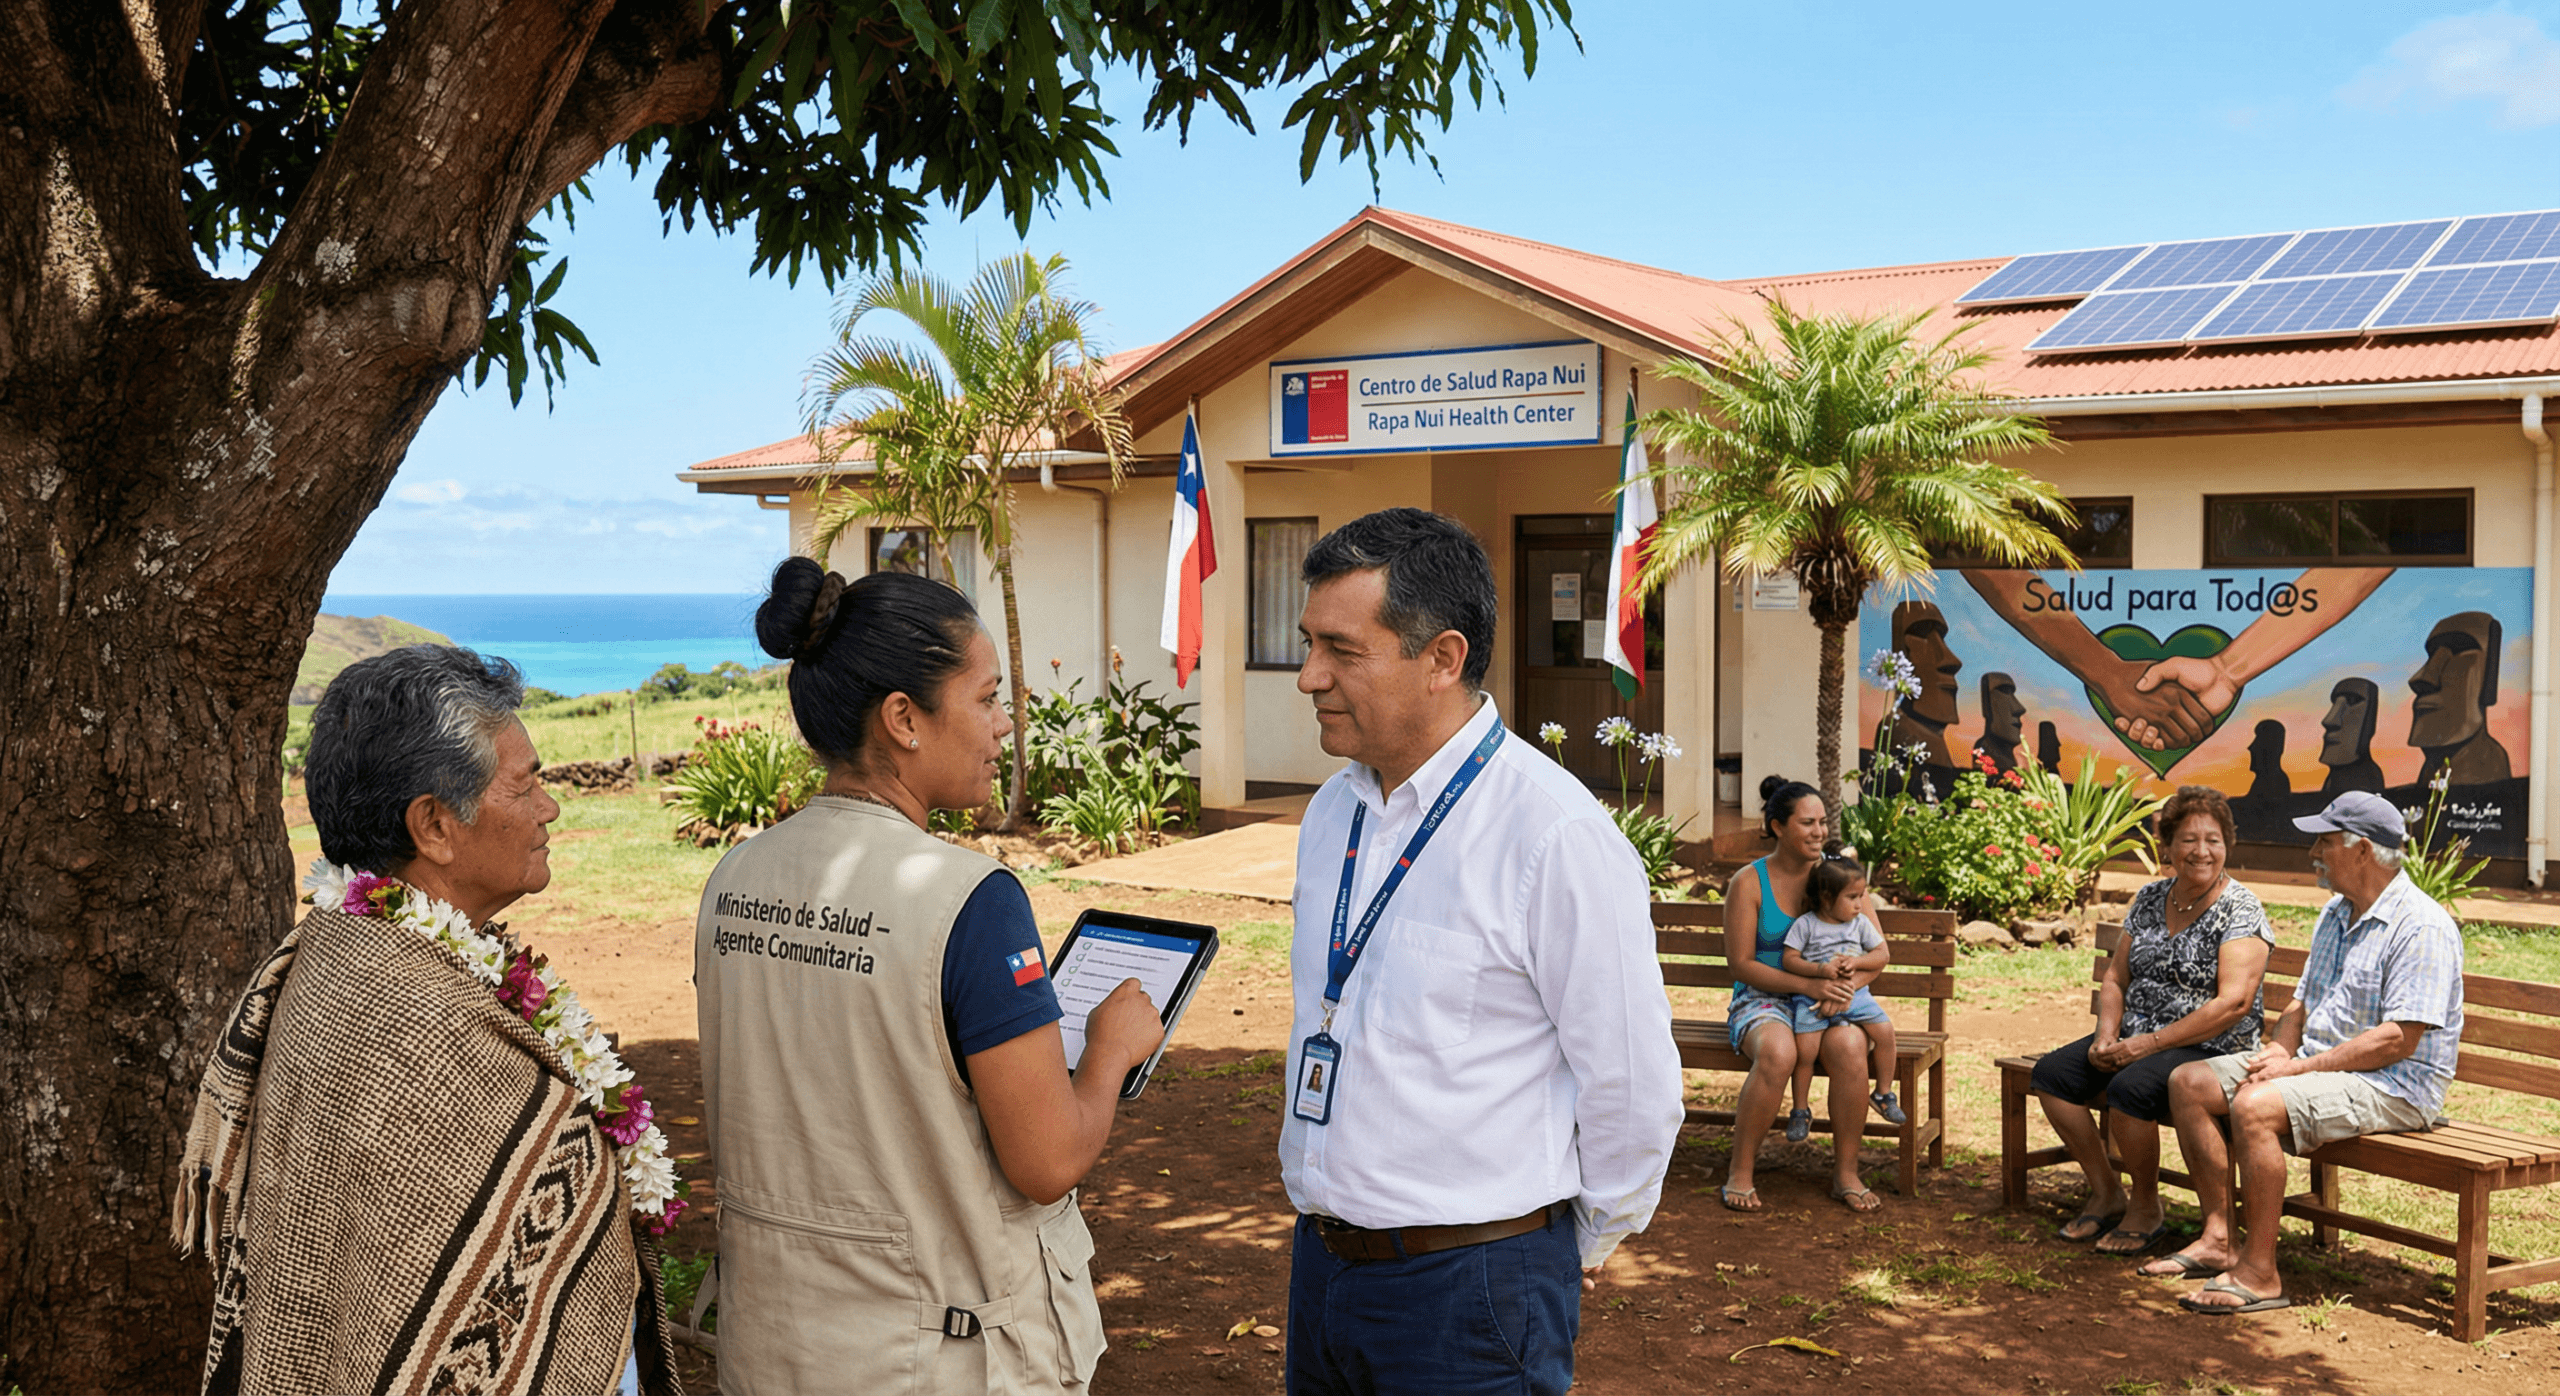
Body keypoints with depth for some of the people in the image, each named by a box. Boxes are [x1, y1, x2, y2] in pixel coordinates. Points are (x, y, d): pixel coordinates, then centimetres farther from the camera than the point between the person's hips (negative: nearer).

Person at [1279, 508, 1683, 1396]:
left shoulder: (1557, 836, -19)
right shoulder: (1331, 813, 5)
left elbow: (1634, 1089, -12)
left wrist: (1582, 1247, 2)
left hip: (1470, 1291, -6)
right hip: (1322, 1258, 7)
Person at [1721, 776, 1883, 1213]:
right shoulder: (1749, 884, -3)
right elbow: (1741, 964, -8)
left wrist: (1847, 980, -16)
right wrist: (1808, 984, -22)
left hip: (1829, 1002, 2)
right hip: (1763, 1000, -2)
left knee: (1849, 1046, -33)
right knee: (1777, 1052, -37)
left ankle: (1846, 1174, -18)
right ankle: (1741, 1170, -21)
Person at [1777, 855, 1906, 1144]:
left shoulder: (1861, 923, 7)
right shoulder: (1805, 925, -3)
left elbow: (1882, 955, 8)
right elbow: (1789, 959, -5)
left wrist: (1856, 962, -11)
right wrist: (1820, 970, -20)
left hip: (1854, 993, 3)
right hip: (1813, 997, -3)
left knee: (1885, 1030, -16)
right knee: (1805, 1048, -19)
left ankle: (1883, 1094, 5)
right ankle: (1800, 1110, 1)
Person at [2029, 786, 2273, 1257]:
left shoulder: (2241, 910, -9)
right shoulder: (2149, 899, 11)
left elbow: (2234, 1002, -19)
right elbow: (2115, 977, 14)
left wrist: (2152, 1043, -20)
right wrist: (2107, 1036, -5)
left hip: (2211, 1050, -7)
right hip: (2137, 1038, 7)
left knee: (2130, 1087, -33)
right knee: (2051, 1073, -12)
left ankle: (2146, 1207, -7)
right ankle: (2106, 1192, 3)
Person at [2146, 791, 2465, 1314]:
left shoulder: (2422, 927, -16)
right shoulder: (2335, 914, 15)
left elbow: (2397, 1040, -23)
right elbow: (2303, 1001, 19)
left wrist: (2299, 1068, -21)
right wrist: (2276, 1053, -2)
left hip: (2391, 1087, -10)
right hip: (2316, 1065, 10)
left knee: (2254, 1107, -32)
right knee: (2189, 1083, -2)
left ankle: (2260, 1272, -23)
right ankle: (2220, 1237, -2)